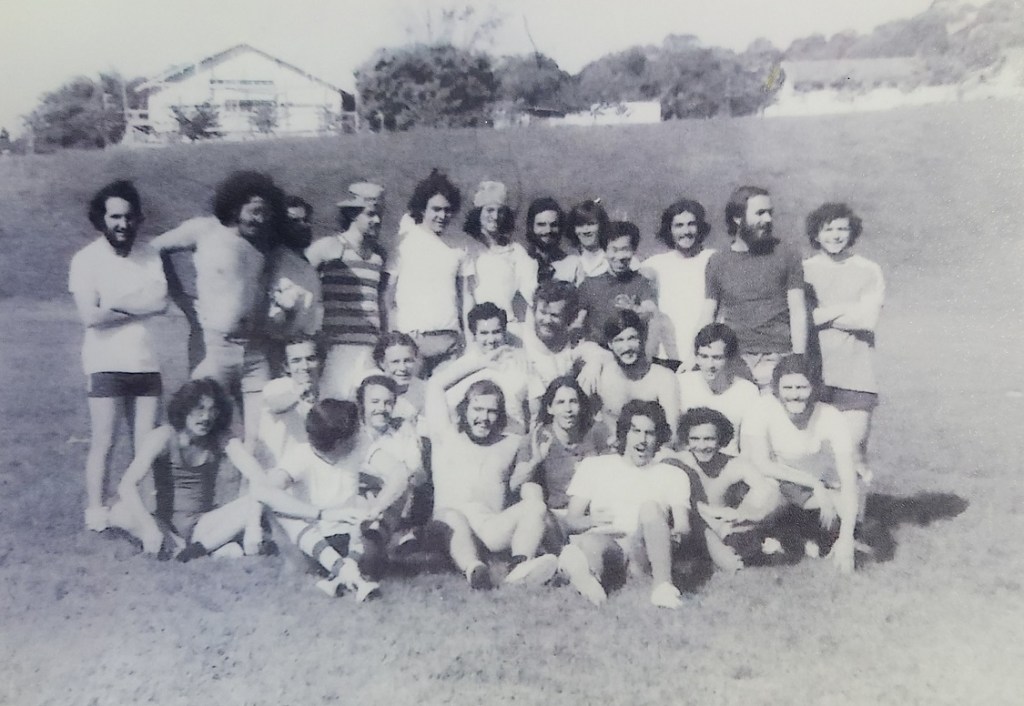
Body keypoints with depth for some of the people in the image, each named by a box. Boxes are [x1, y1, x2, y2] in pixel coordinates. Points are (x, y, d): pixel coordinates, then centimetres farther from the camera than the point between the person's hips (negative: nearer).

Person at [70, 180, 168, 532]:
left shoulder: (148, 256, 5)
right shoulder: (87, 259, -4)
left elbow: (161, 302, -8)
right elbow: (90, 316, -13)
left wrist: (115, 304, -11)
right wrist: (139, 307, -7)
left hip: (146, 364, 4)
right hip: (106, 366, -3)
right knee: (103, 444, 2)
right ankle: (96, 515, 12)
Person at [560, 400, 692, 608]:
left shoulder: (674, 475, 22)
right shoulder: (593, 466, 20)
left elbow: (683, 527, 9)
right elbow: (570, 520, 12)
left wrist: (676, 532, -16)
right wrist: (592, 520, -11)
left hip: (645, 550, 1)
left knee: (650, 506, -31)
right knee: (591, 542, -37)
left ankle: (663, 585, -43)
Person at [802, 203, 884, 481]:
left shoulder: (868, 271, 8)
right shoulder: (804, 270, 8)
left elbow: (868, 320, -4)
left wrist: (820, 315, -4)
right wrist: (843, 309, -4)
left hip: (855, 375, 0)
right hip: (812, 372, 0)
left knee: (854, 445, -5)